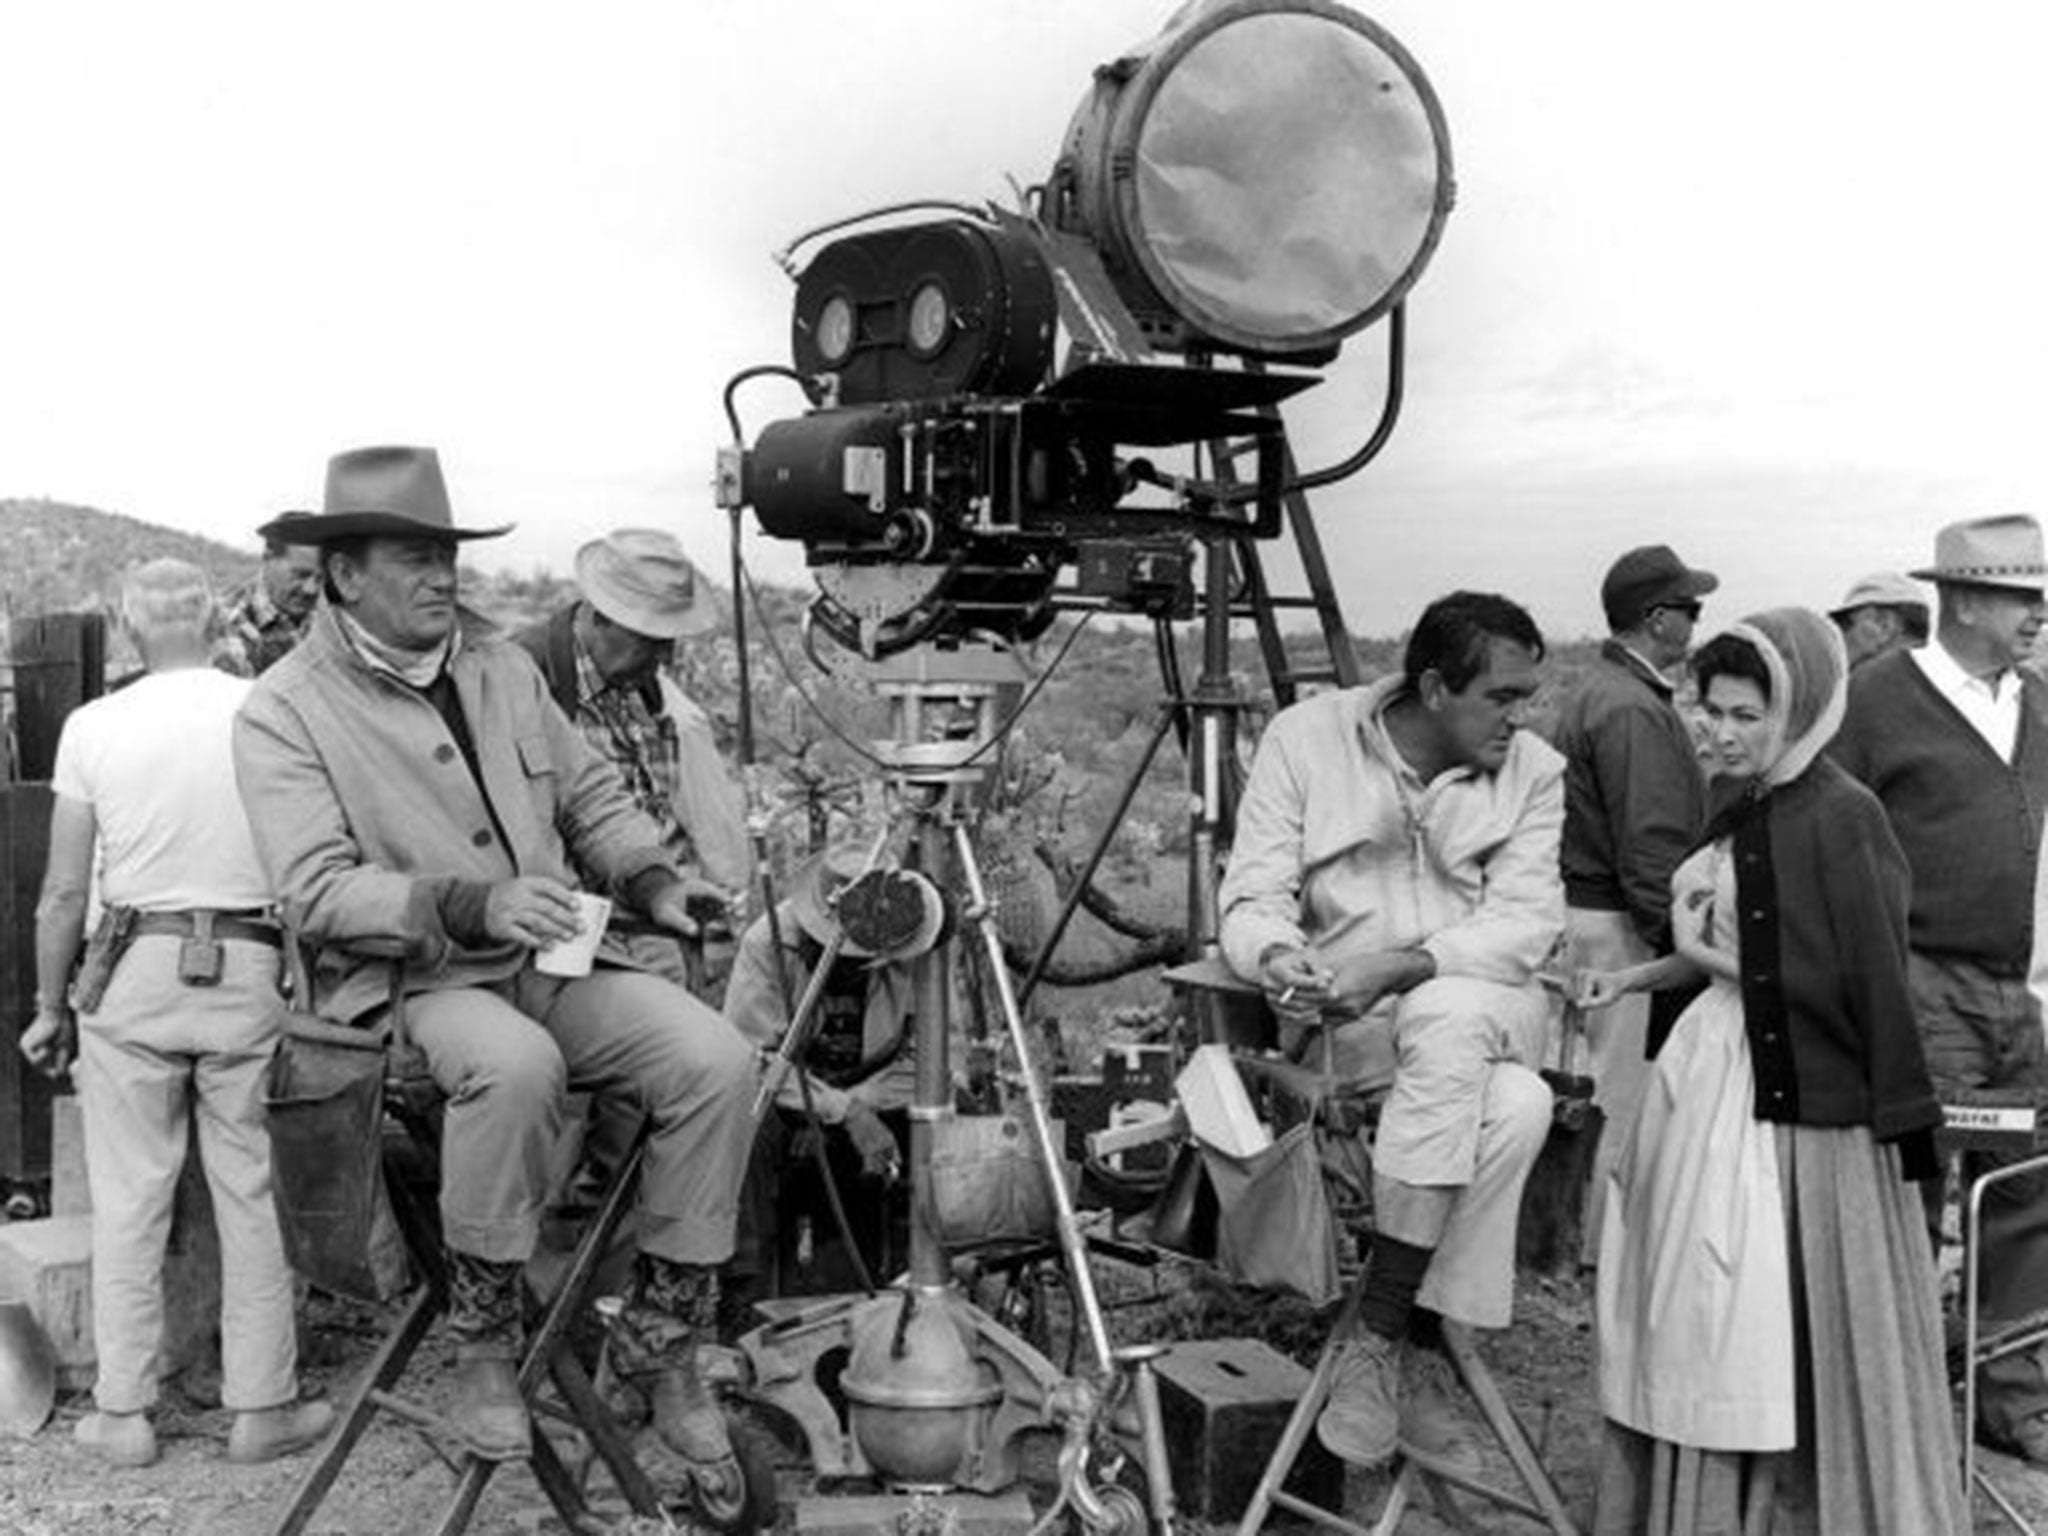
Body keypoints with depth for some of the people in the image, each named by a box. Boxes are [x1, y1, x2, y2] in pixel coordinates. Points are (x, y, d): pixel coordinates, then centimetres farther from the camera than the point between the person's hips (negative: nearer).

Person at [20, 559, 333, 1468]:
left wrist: (50, 1007, 11)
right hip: (250, 973, 0)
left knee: (129, 1198, 9)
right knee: (253, 1193, 8)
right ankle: (262, 1407, 16)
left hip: (133, 970, 0)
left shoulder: (94, 726, -2)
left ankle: (123, 1413, 17)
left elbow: (63, 892, 0)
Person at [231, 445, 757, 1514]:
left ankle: (663, 1342, -3)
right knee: (515, 1063, -39)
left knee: (715, 1057, -19)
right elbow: (318, 892, -15)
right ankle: (482, 1338, -15)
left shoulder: (500, 665, 14)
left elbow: (591, 793, 20)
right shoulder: (283, 713, -5)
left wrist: (650, 878, 1)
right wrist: (473, 905, -28)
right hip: (410, 984, -5)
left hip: (552, 962, 6)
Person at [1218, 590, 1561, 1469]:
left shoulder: (1533, 771, 2)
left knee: (1447, 1018, -36)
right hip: (1346, 1019, -2)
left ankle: (1380, 1336, -25)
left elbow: (1527, 919, -10)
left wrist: (1398, 966, -26)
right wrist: (1277, 956, -29)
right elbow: (1254, 893, -5)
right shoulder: (1307, 737, -2)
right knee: (1513, 1105, -32)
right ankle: (1425, 1351, -19)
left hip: (1485, 1006, 2)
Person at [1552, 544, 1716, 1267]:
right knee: (1626, 1097, -2)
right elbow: (1649, 850, -22)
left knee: (1607, 1092, 16)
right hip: (1623, 932, -10)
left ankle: (1597, 1242, 25)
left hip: (1589, 914, 10)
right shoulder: (1632, 711, -18)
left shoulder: (1595, 690, 15)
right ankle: (1606, 1254, 7)